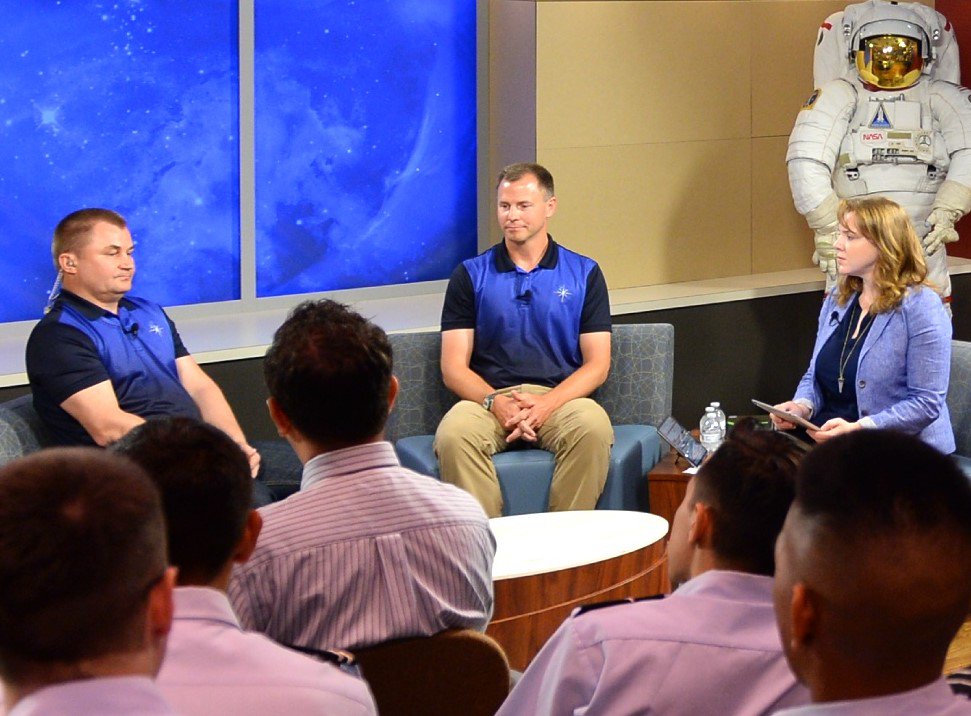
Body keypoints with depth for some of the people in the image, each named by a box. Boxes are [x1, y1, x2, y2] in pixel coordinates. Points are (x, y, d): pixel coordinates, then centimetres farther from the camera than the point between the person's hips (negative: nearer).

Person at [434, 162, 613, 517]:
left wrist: (547, 404, -13)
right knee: (453, 434, -34)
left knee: (594, 429, -34)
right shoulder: (470, 275, 12)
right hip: (488, 398, 0)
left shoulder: (584, 274, 12)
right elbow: (454, 367, 6)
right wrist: (496, 402, -15)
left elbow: (597, 364, 6)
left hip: (560, 398, 0)